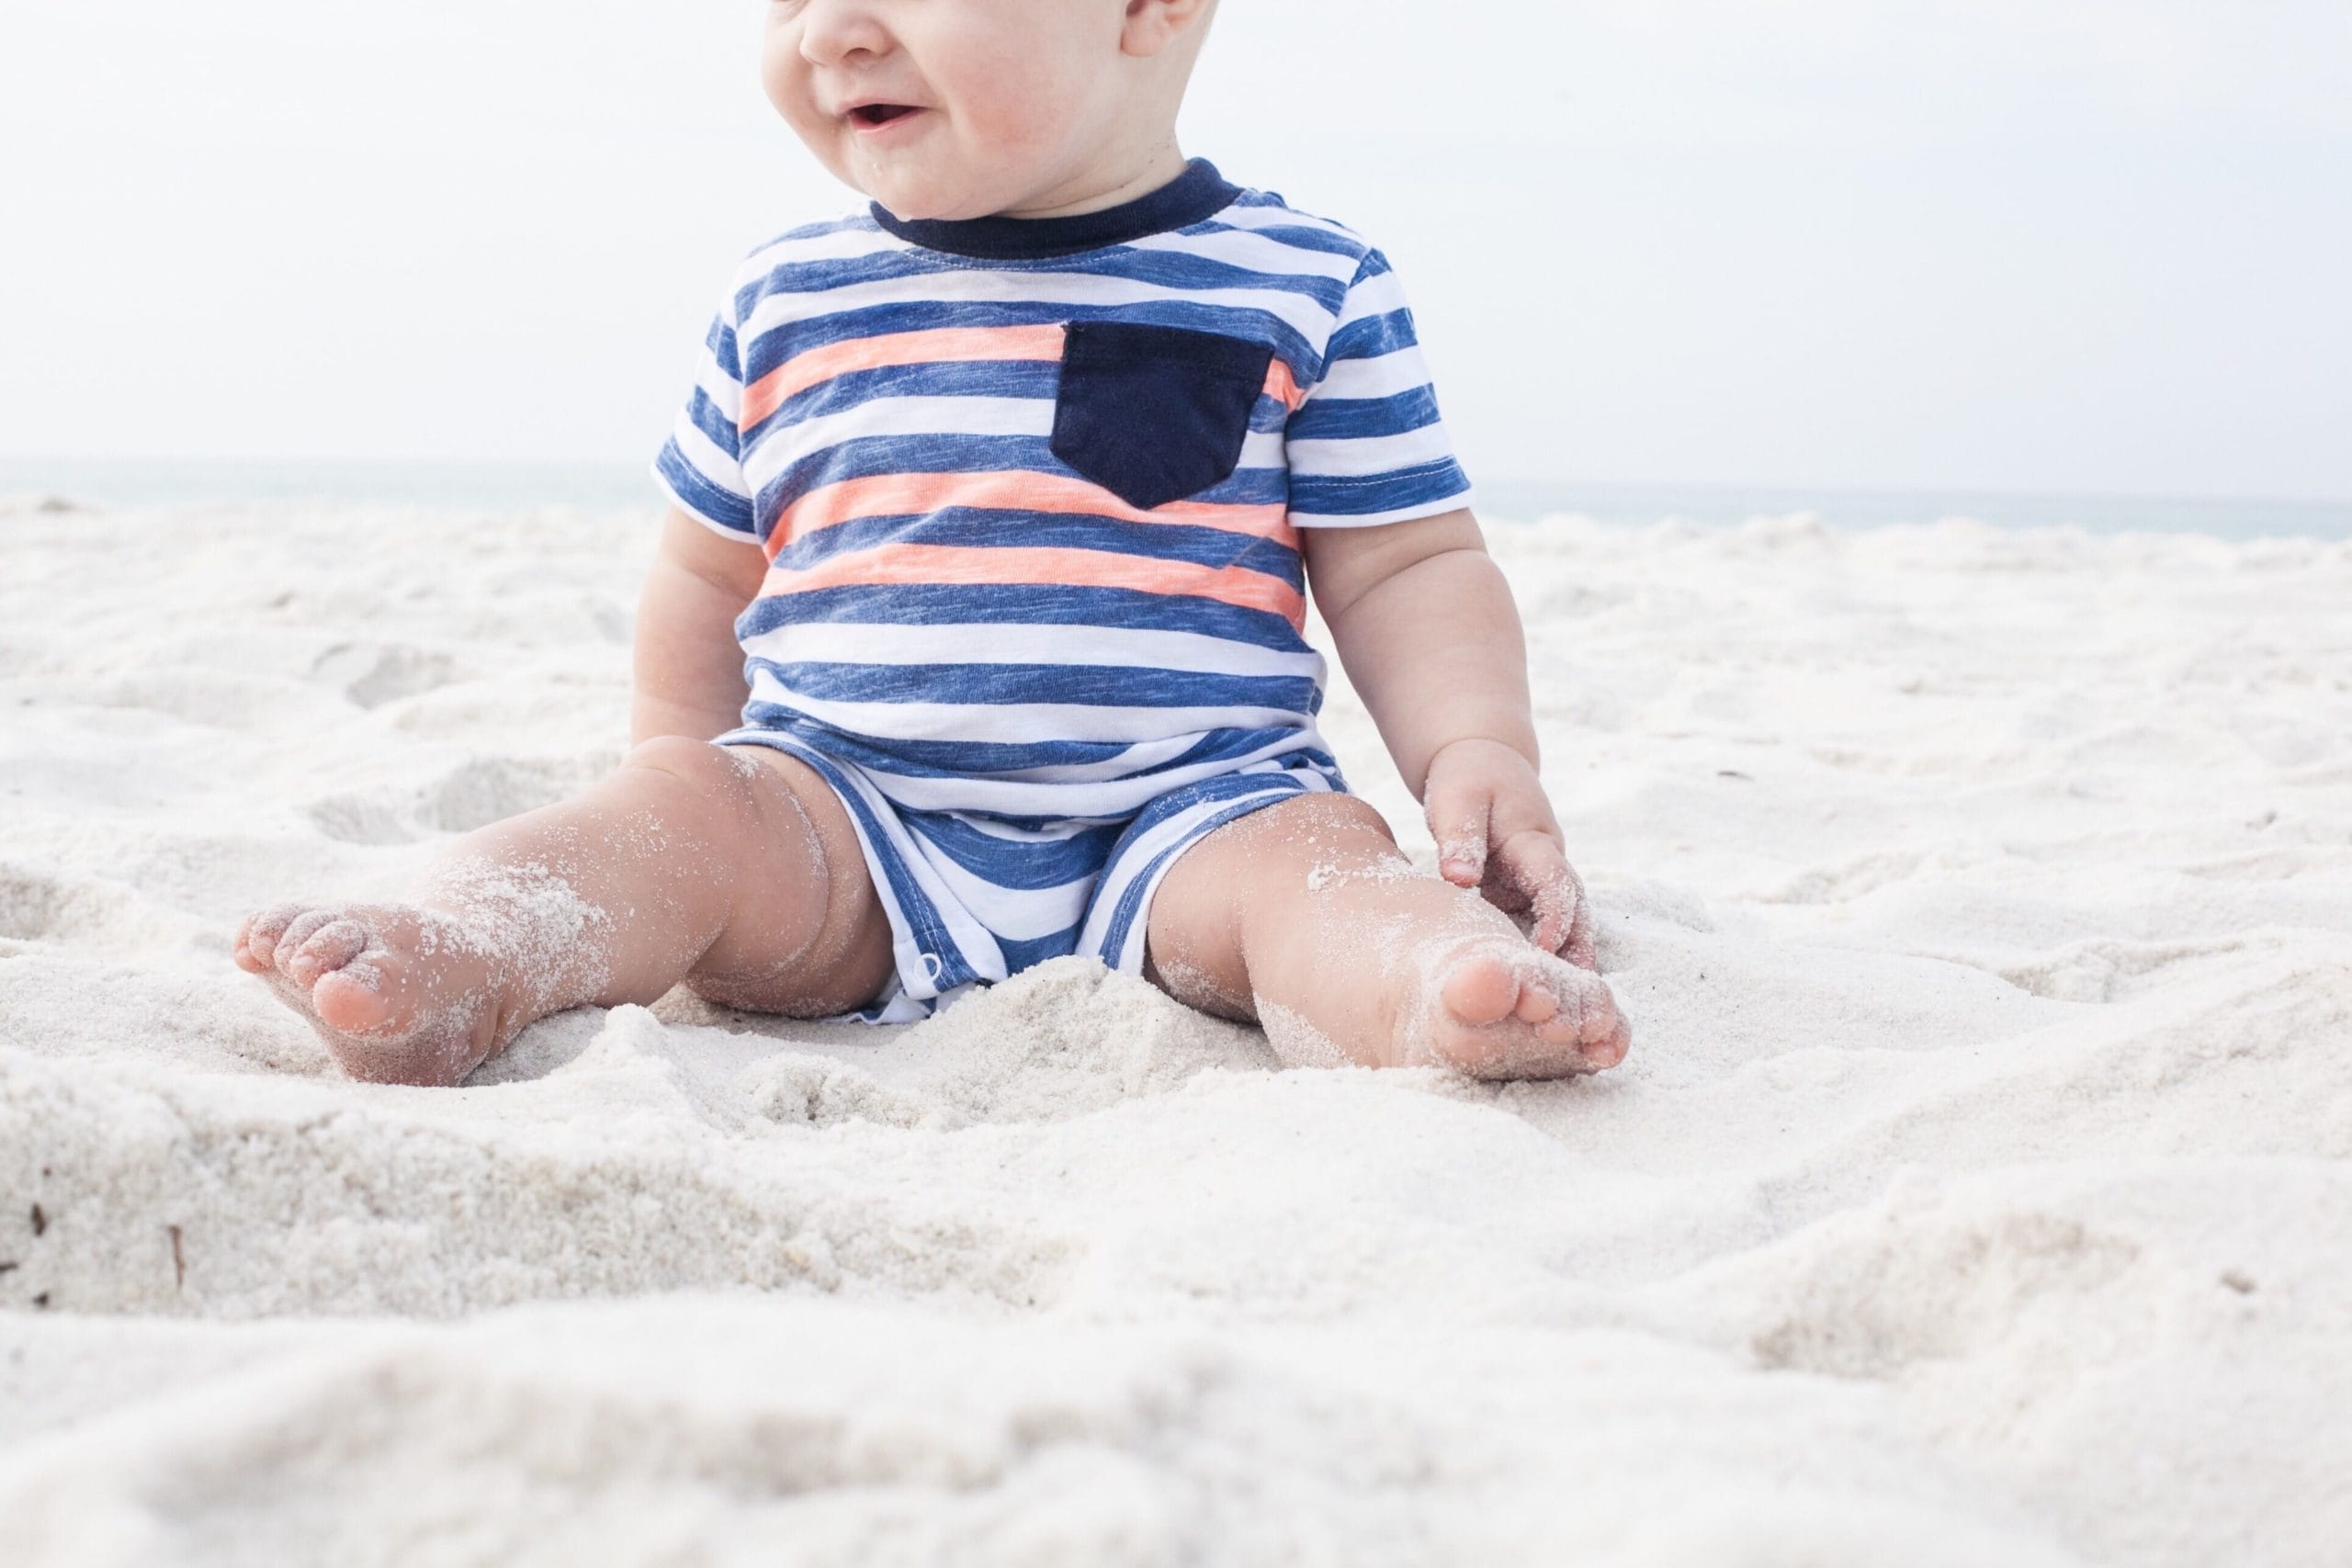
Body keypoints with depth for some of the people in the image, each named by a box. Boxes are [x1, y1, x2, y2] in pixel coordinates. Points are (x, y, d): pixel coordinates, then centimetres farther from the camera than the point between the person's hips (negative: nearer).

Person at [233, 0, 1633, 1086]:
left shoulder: (1305, 289, 3)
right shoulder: (786, 307, 11)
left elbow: (1408, 565, 6)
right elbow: (710, 571, 22)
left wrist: (1479, 749, -10)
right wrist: (679, 802, 19)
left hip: (1186, 815, -1)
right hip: (847, 816, 2)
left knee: (1316, 861, -29)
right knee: (688, 812, -23)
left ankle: (1435, 984, -56)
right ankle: (459, 965, -45)